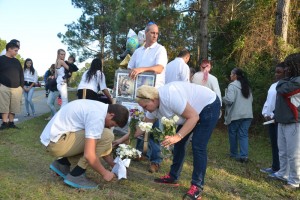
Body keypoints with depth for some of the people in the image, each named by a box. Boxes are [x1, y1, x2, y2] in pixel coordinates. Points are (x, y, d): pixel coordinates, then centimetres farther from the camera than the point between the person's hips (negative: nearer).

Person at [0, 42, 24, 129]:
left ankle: (11, 122, 12)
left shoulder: (16, 61, 16)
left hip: (16, 88, 4)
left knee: (13, 106, 4)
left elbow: (21, 73, 18)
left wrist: (21, 85, 11)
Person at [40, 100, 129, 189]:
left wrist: (113, 164, 16)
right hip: (56, 142, -10)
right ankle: (76, 176, -8)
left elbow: (100, 145, 18)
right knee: (107, 135, -16)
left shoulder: (100, 108, 9)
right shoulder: (97, 116, -22)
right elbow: (89, 155, -24)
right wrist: (104, 173, -8)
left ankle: (61, 164, 15)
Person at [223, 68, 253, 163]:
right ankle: (244, 155, -1)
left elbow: (229, 100, -21)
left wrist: (223, 98, -1)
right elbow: (251, 99, 18)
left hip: (235, 115, -6)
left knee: (233, 134, 11)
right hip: (247, 114, 6)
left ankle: (234, 154, 22)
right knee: (243, 135, 7)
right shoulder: (247, 86, 13)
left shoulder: (232, 85, -12)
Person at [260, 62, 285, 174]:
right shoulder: (274, 85, 15)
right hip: (270, 119, 8)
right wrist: (265, 114, 2)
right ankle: (275, 167, 23)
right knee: (274, 144, 13)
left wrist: (274, 116, -16)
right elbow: (268, 101, 17)